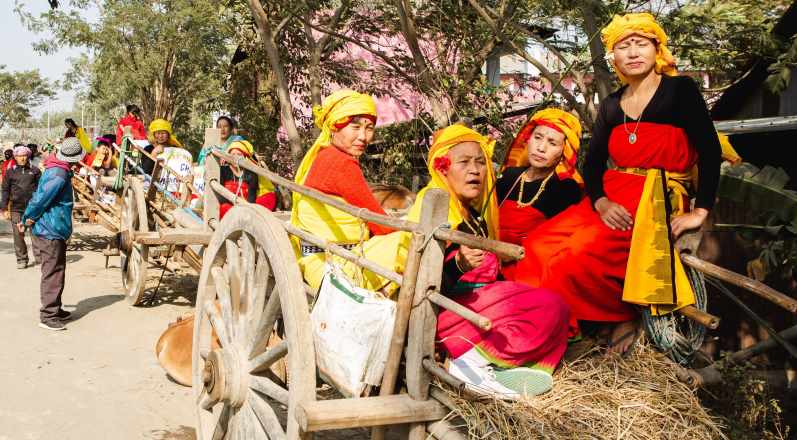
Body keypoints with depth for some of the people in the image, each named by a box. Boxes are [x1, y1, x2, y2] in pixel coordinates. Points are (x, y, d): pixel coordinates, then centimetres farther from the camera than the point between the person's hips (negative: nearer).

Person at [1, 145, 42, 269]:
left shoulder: (35, 171, 4)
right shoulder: (11, 172, 7)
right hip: (16, 208, 1)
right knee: (18, 235, 1)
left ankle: (38, 255, 18)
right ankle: (21, 259, 10)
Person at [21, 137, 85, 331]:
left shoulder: (54, 170, 12)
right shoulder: (59, 176, -21)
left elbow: (38, 196, 15)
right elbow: (40, 199, -23)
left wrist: (27, 218, 14)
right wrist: (30, 219, -7)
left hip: (52, 232, 10)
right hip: (50, 233, -10)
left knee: (55, 272, 18)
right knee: (53, 274, -5)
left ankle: (54, 309, 28)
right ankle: (48, 316, 0)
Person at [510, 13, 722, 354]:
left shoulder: (680, 90, 0)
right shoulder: (611, 106, 14)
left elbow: (710, 150, -7)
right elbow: (592, 163, 7)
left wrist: (700, 212, -14)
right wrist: (600, 202, -13)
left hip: (659, 203, -5)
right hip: (611, 199, 5)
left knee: (583, 253, -31)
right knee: (536, 248, -17)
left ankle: (627, 317, -6)